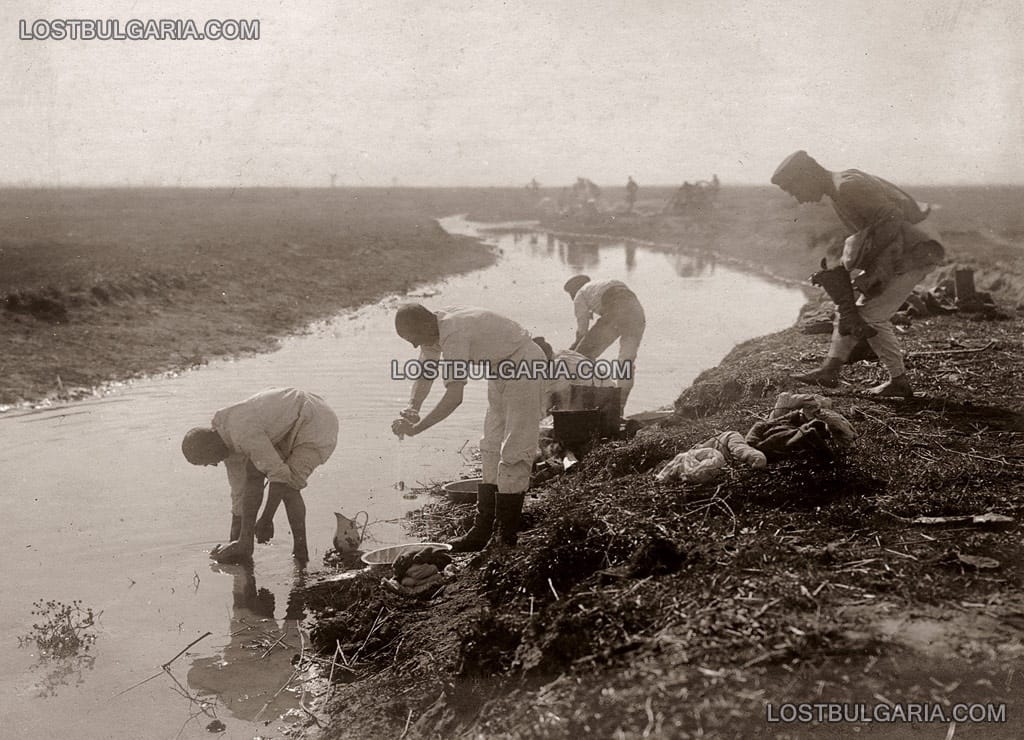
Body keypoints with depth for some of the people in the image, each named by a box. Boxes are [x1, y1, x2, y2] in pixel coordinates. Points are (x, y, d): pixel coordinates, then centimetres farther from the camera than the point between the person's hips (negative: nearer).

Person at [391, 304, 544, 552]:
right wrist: (412, 406, -10)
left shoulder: (454, 334, -31)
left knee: (514, 452, -9)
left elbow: (454, 396, -35)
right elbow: (426, 373, 9)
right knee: (491, 448, 10)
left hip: (524, 366, -10)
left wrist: (416, 428, -30)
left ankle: (506, 536, -4)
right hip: (500, 370, 10)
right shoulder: (433, 329, -1)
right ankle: (483, 531, 15)